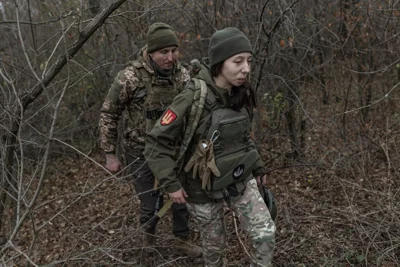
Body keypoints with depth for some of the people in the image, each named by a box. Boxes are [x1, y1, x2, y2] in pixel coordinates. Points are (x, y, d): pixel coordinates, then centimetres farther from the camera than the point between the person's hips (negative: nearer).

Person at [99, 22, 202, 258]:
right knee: (150, 204, 9)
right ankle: (149, 238, 42)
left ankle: (184, 240, 37)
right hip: (141, 152, -3)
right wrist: (110, 154, -7)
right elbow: (109, 114, -10)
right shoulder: (130, 77, -20)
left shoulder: (182, 75, -9)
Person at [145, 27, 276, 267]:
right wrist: (171, 183, -18)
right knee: (214, 242, 15)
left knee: (266, 234, -4)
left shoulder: (242, 95, -5)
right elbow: (156, 142, -19)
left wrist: (258, 167, 15)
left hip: (240, 180, 5)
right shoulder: (193, 98, -25)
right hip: (205, 187, -4)